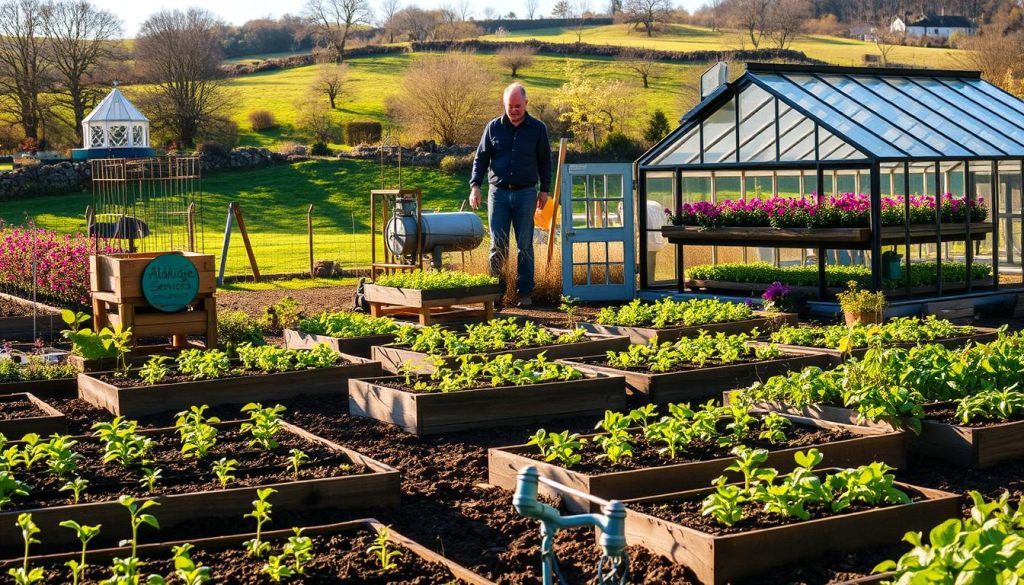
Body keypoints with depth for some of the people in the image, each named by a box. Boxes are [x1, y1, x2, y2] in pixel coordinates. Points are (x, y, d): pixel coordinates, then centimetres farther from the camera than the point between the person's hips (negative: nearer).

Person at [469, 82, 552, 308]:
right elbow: (481, 158, 8)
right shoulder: (493, 127, 6)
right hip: (498, 192, 1)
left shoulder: (537, 128, 4)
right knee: (497, 245, 1)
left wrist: (544, 190, 5)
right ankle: (496, 290, 7)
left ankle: (525, 293, 6)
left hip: (526, 193, -1)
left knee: (525, 245, 2)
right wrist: (475, 185, -3)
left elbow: (545, 161, 10)